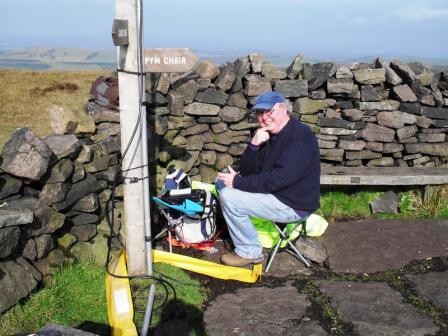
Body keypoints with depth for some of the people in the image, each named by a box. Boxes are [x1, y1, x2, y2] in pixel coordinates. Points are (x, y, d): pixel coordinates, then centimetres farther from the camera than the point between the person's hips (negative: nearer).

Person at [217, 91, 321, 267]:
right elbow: (247, 171, 2)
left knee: (229, 196, -18)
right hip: (277, 193, 10)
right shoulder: (267, 135, 8)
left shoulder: (300, 137, -20)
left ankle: (249, 252, -4)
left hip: (293, 206, -10)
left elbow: (279, 179, -28)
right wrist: (254, 145, -17)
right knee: (224, 180, 11)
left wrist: (238, 182, -22)